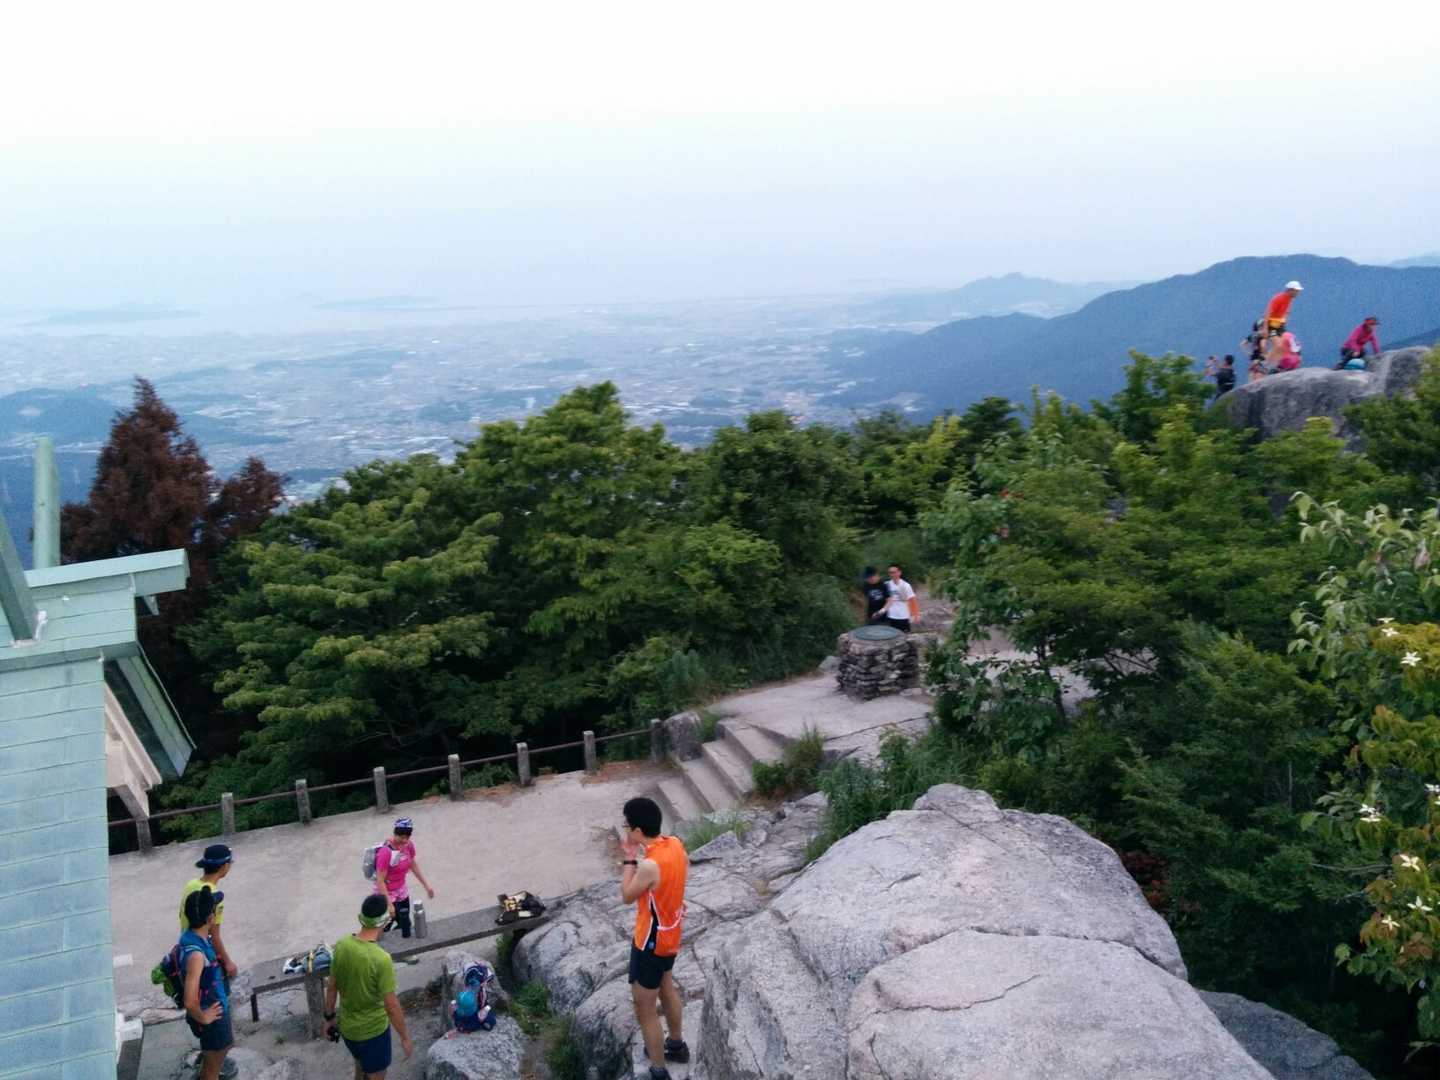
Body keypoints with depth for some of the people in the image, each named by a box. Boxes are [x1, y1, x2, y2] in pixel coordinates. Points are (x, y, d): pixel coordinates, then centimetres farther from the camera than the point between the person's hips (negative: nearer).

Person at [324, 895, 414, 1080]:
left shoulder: (342, 945, -12)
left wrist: (329, 1017, 16)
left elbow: (331, 986, 1)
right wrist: (405, 1038, -11)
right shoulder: (381, 959, -31)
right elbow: (391, 1006, -24)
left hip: (347, 1026, 6)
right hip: (372, 1030, -6)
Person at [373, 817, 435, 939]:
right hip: (387, 894, -7)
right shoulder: (386, 852, -29)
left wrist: (427, 886, 12)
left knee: (406, 930, 14)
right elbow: (380, 881, -26)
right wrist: (388, 904, -26)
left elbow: (414, 865, 9)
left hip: (402, 892, 7)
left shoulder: (408, 846, -8)